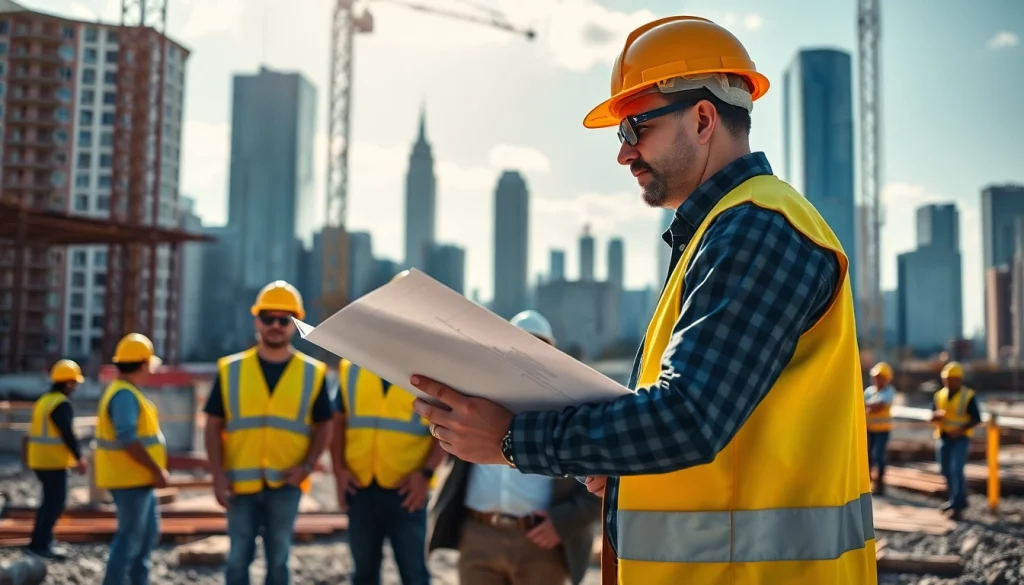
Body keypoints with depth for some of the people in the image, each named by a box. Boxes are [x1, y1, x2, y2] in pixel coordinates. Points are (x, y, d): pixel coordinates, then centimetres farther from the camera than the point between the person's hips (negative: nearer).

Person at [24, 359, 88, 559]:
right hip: (53, 462, -10)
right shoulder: (62, 404, -16)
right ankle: (40, 543, -5)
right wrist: (79, 459, -10)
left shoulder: (44, 400, 14)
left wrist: (71, 459, 24)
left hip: (40, 460, 10)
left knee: (50, 500, 17)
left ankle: (41, 541, 22)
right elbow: (67, 435, -19)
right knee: (56, 502, -5)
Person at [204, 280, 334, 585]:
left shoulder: (312, 373, 2)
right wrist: (218, 475, -5)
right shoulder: (230, 369, 2)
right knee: (238, 559, 6)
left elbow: (324, 426, 6)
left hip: (285, 484, 0)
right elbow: (214, 426, 3)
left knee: (278, 560, 8)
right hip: (241, 483, 0)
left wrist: (307, 466, -9)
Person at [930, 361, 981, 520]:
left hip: (960, 438, -5)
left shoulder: (968, 396, -7)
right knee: (946, 470, 10)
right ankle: (957, 499, 29)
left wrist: (960, 429, -20)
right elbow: (932, 417, 10)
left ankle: (957, 506, -12)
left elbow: (976, 418, -7)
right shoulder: (938, 395, 8)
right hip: (943, 437, 5)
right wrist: (937, 415, -14)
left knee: (956, 470, -15)